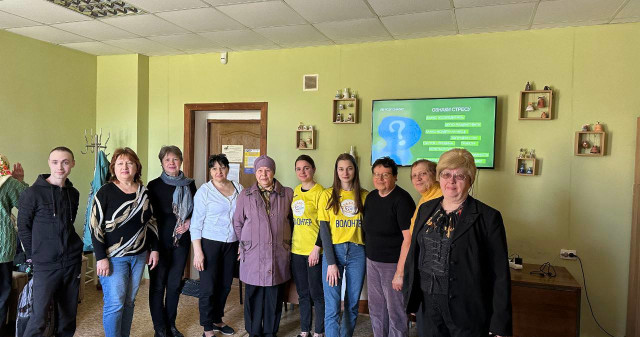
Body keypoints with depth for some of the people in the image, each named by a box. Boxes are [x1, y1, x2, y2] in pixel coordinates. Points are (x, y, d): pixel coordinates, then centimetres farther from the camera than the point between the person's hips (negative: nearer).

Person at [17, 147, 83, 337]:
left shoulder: (73, 193, 6)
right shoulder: (33, 193, -8)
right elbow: (23, 228, -3)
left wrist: (73, 248, 11)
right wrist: (33, 255, 0)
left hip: (72, 262, 5)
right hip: (45, 265, -4)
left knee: (69, 314, 13)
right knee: (39, 318, -4)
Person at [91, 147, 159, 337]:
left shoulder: (144, 192, 6)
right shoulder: (106, 192, -9)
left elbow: (151, 222, 13)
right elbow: (95, 226, -10)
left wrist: (154, 249, 8)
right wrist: (101, 258, -15)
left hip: (139, 256, 5)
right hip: (113, 257, -4)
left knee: (129, 301, 13)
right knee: (115, 304, -2)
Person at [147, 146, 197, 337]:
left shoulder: (189, 185, 5)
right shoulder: (154, 185, -5)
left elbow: (196, 210, 12)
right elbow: (149, 214, -6)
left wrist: (189, 222, -7)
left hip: (182, 241, 3)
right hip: (160, 241, -3)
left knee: (175, 284, 13)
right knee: (158, 285, 5)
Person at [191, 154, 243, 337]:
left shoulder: (238, 188, 5)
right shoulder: (204, 190, -6)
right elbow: (196, 222, -7)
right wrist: (197, 251, -11)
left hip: (232, 244, 4)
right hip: (210, 243, -4)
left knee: (225, 285, 12)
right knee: (208, 287, 0)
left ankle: (217, 320, 32)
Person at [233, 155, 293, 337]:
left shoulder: (287, 194, 3)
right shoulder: (245, 195, 4)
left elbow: (293, 220, 11)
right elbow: (237, 223, 11)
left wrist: (287, 242, 9)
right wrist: (245, 244, 9)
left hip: (279, 255, 0)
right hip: (253, 255, 0)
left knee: (275, 296, 9)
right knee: (253, 296, 7)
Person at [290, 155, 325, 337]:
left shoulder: (320, 192, -10)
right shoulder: (295, 191, 10)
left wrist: (317, 248, -15)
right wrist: (289, 244, 15)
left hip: (314, 251, -6)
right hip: (296, 250, 6)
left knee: (316, 293, 3)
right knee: (302, 293, 15)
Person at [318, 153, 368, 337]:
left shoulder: (365, 196, 4)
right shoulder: (328, 195, 0)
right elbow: (324, 230, -3)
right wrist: (331, 263, -9)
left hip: (357, 252, 2)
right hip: (333, 251, -2)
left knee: (352, 304, 11)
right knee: (332, 307, -2)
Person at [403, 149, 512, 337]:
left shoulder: (488, 217, -10)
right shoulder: (425, 210, 5)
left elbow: (500, 274, -10)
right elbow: (414, 254, 11)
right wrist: (409, 297, 10)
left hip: (467, 311, -4)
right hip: (429, 305, 4)